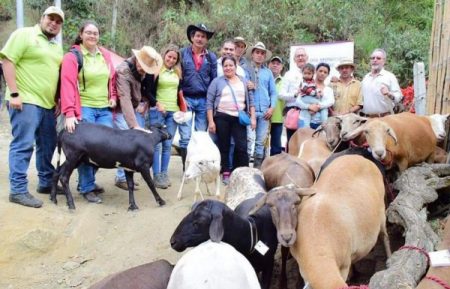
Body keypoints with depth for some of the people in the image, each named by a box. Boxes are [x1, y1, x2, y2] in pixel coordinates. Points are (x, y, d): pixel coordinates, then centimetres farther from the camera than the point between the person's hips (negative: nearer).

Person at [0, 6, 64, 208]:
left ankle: (46, 182, 25)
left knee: (48, 146, 13)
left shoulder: (57, 47, 19)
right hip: (26, 101, -8)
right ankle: (18, 190, -2)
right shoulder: (24, 34, -4)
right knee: (23, 145, -7)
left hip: (48, 104, 8)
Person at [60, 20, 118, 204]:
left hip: (104, 109, 5)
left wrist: (113, 96, 7)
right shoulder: (72, 56, -5)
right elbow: (68, 85, -14)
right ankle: (87, 188, 8)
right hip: (84, 109, -5)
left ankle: (87, 180, 25)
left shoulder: (105, 55, 11)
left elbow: (112, 78, 23)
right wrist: (69, 113, -22)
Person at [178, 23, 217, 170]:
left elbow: (215, 80, 9)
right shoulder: (182, 53, 2)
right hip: (186, 99, -2)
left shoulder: (211, 57, 8)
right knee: (185, 137, -2)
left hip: (204, 100, 2)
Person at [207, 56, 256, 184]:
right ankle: (225, 173, 12)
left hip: (239, 118, 1)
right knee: (224, 147, 4)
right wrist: (211, 121, -6)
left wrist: (253, 117, 4)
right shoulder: (217, 81, 5)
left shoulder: (244, 81, 13)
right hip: (222, 118, -1)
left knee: (242, 146, -7)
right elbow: (209, 102, 1)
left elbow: (250, 100, 13)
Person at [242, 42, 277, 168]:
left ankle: (258, 165, 14)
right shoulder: (245, 69, 8)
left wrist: (272, 107, 1)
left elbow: (273, 92, 14)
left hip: (265, 111, 3)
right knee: (248, 139, -10)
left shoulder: (268, 72, 17)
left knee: (261, 141, 6)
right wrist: (245, 87, -16)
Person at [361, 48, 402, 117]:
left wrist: (389, 94, -24)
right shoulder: (365, 78, 17)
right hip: (367, 118, 4)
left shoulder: (390, 76, 2)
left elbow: (398, 96, -5)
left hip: (385, 117, -4)